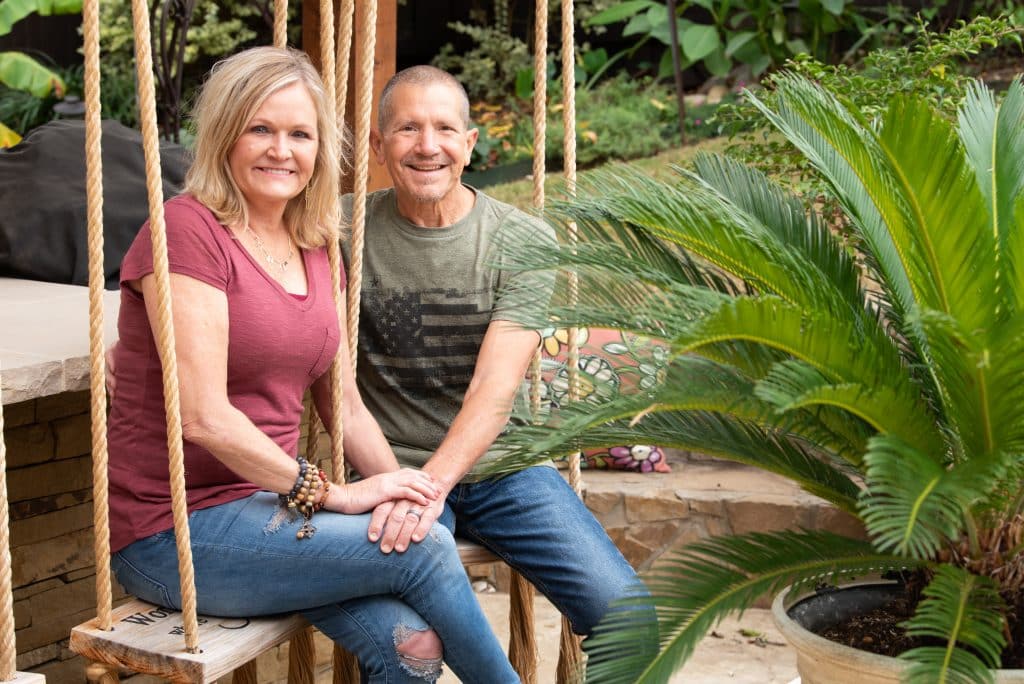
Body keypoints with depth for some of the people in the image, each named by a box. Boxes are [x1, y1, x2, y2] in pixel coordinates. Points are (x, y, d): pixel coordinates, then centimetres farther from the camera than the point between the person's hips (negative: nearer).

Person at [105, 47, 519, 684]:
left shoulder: (314, 250, 11)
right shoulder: (188, 230, -13)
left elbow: (346, 405, 14)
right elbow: (205, 417, -20)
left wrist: (402, 489, -1)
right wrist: (331, 493, -15)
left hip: (267, 508, 7)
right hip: (173, 535, -6)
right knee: (426, 547, -17)